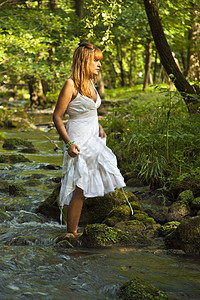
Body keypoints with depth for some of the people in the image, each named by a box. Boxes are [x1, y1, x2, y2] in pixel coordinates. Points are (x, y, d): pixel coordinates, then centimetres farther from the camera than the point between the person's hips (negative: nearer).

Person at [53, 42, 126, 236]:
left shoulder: (90, 83, 9)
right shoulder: (71, 85, -15)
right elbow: (57, 116, -14)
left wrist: (98, 127, 11)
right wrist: (68, 142, -20)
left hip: (93, 140, 9)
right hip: (79, 142, -9)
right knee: (79, 188, -4)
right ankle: (71, 233, 4)